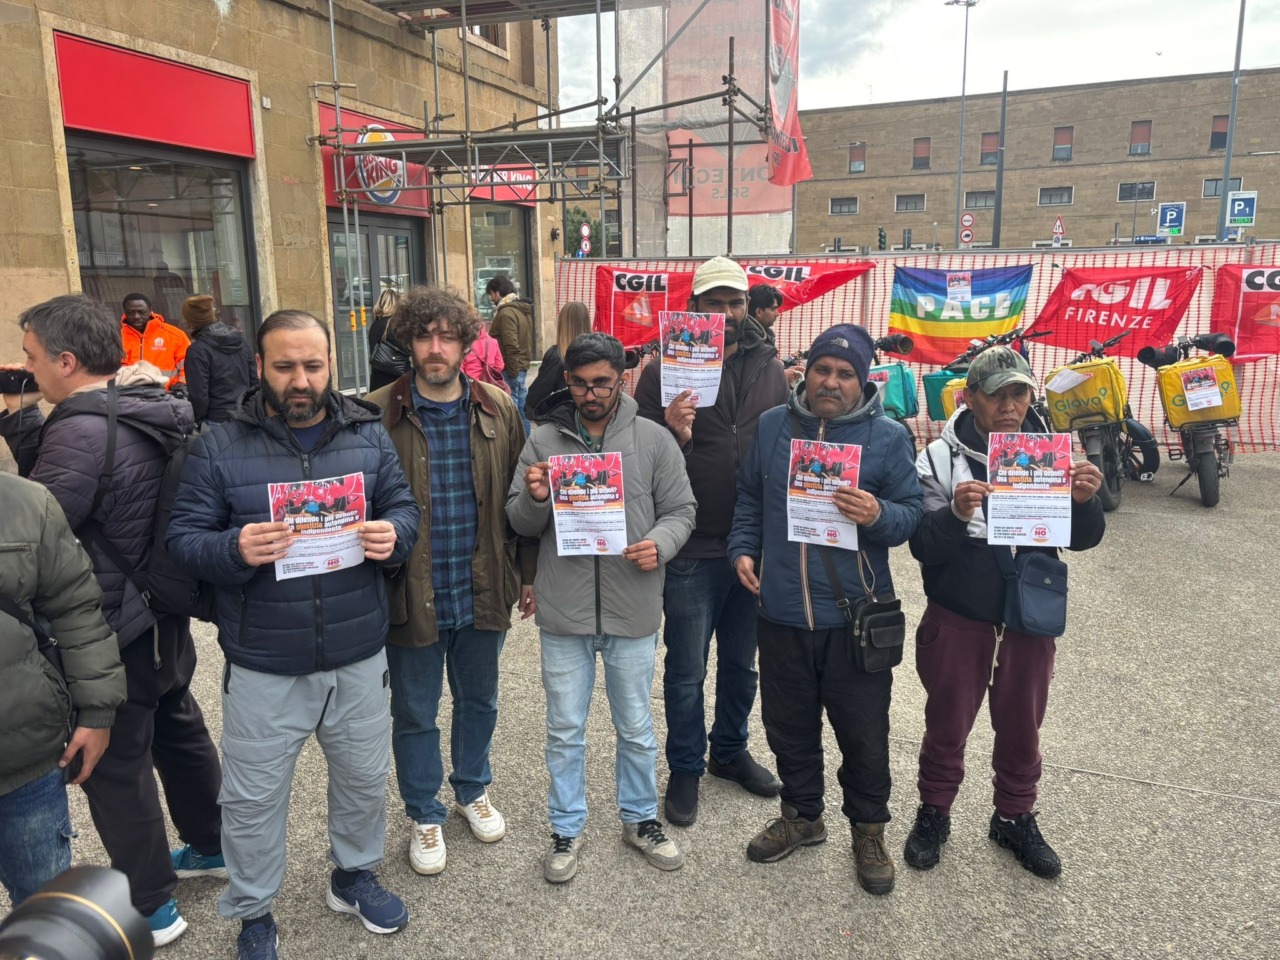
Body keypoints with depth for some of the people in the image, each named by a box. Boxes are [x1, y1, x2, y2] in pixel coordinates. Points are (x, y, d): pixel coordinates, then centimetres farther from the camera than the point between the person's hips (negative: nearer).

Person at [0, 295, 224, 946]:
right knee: (179, 732, 23)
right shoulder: (149, 411, 2)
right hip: (161, 616, 9)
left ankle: (150, 907, 23)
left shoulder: (82, 431, -26)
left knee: (115, 769, 8)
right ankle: (209, 848, 42)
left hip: (113, 631, -9)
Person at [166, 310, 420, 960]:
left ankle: (354, 874, 46)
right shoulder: (218, 447, -7)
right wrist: (234, 550, -27)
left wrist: (393, 534, -18)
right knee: (253, 797, 13)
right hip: (263, 665, -2)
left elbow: (403, 507, 5)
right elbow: (183, 538, -6)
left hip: (358, 657, 3)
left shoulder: (368, 436, 0)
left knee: (365, 778, 20)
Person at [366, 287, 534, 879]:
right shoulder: (379, 415, -10)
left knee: (479, 700, 22)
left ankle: (473, 789, 47)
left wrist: (528, 574, 7)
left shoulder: (497, 410, -1)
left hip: (483, 591, 3)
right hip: (411, 595, -2)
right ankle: (425, 816, 37)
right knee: (415, 714, 14)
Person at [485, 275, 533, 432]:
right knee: (521, 409, 13)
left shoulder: (506, 313, -15)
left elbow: (511, 346, -20)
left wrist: (512, 371, -17)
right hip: (522, 366, 10)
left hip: (510, 368, -10)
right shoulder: (523, 310, 15)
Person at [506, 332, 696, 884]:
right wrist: (534, 499, -18)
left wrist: (660, 544, -18)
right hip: (563, 613, 1)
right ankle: (567, 828, 33)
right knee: (565, 730, 14)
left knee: (636, 728, 17)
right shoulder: (544, 441, 1)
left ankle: (640, 819, 38)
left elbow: (680, 510, 2)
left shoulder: (654, 440, -2)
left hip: (632, 612, 0)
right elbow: (520, 524, 4)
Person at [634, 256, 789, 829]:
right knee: (687, 668, 9)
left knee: (741, 661, 20)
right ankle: (686, 768, 29)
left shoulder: (769, 368, 5)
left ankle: (730, 750, 41)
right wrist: (675, 436, -30)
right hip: (692, 549, -4)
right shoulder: (665, 369, -7)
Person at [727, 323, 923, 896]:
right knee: (789, 724, 17)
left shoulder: (888, 436, -4)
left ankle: (869, 829, 34)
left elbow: (913, 514, -4)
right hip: (781, 612, 3)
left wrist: (879, 515, -24)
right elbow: (750, 498, 14)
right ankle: (802, 814, 40)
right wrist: (743, 549, 1)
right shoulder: (773, 425, 4)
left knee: (863, 733, 10)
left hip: (856, 617, -2)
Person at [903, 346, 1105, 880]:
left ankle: (1015, 817, 39)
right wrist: (956, 514, -34)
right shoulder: (941, 458, -12)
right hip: (957, 616, -2)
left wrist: (1085, 501, -22)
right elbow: (924, 548, -15)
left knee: (1022, 723, 17)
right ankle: (934, 812, 34)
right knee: (947, 722, 12)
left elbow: (1082, 539, -2)